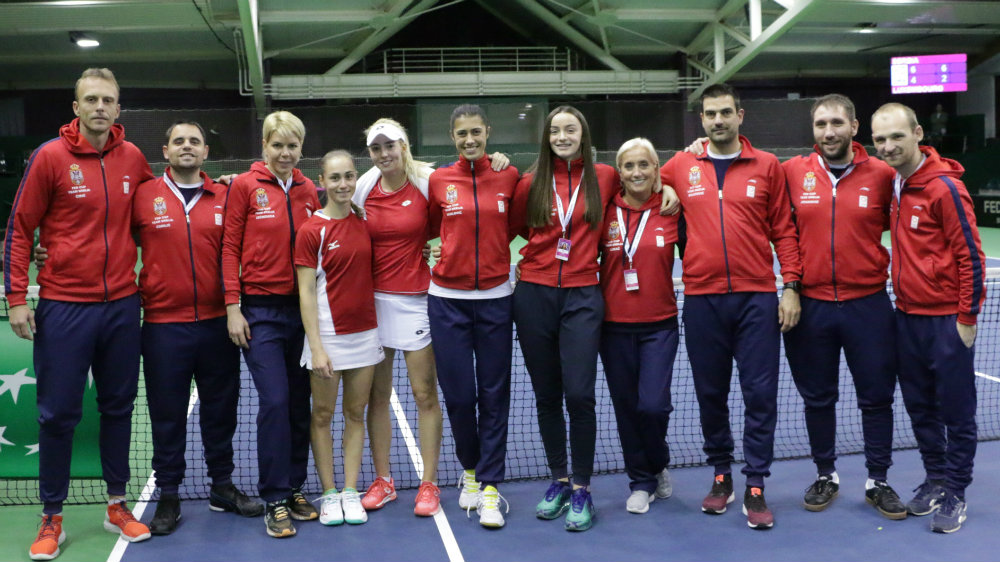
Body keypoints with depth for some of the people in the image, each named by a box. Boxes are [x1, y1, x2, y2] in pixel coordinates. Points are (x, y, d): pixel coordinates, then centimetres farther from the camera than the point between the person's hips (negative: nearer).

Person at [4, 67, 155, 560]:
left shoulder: (132, 158, 3)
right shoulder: (50, 156, -6)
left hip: (122, 304, 4)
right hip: (64, 307, -3)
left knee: (118, 407, 12)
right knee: (58, 414, 3)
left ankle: (117, 506, 25)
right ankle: (51, 519, 17)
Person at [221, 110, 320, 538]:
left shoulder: (308, 190, 6)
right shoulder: (245, 186, -3)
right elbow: (230, 248, -2)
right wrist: (233, 307, -7)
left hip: (302, 307, 4)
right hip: (260, 309, -4)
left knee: (300, 403, 8)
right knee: (275, 401, -9)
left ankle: (294, 489, 22)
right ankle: (275, 501, 3)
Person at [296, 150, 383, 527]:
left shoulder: (365, 223, 4)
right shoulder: (311, 231, -7)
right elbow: (306, 293, -9)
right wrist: (316, 347, -13)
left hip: (365, 333, 4)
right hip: (328, 335, -4)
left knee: (356, 413, 9)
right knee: (323, 415, 5)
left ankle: (351, 492, 17)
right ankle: (329, 494, 16)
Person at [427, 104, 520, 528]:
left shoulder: (509, 176, 1)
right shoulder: (439, 180, 1)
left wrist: (491, 240, 2)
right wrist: (455, 248, 3)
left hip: (495, 298, 0)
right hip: (448, 298, 0)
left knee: (494, 394, 1)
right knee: (458, 393, 2)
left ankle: (489, 487, 11)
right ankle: (470, 470, 27)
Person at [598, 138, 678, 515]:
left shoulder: (671, 211, -2)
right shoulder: (606, 213, -1)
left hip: (659, 324, -1)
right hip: (615, 326, 1)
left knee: (653, 405, -9)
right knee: (626, 407, 7)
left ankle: (658, 465, 23)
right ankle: (641, 482, 26)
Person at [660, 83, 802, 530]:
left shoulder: (767, 166, 6)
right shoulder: (680, 167, 7)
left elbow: (783, 229, 6)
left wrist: (791, 286, 1)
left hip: (757, 297, -1)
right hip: (701, 298, 1)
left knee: (760, 393, -1)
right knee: (710, 392, 9)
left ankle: (755, 488, 9)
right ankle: (721, 476, 25)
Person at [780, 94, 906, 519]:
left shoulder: (882, 174, -2)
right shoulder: (792, 172, -1)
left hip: (868, 304, 0)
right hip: (810, 305, 1)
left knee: (877, 398, 7)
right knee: (817, 398, 12)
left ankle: (878, 481, 23)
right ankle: (825, 475, 29)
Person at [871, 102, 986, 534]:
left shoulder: (945, 186, -13)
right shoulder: (893, 185, 6)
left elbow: (970, 255, -13)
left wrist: (967, 317, -13)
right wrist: (902, 296, 9)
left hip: (946, 319, -7)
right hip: (907, 316, 7)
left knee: (956, 411, 6)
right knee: (920, 409, 15)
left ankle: (955, 493, 18)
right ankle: (935, 480, 29)